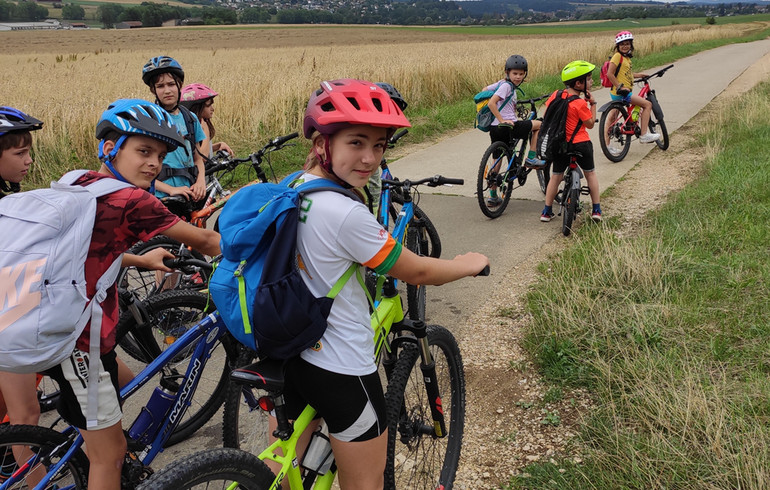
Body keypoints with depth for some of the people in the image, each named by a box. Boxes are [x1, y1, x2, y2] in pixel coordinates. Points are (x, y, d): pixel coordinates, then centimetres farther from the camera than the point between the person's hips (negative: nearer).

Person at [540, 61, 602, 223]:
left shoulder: (556, 94, -2)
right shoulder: (580, 104, -17)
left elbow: (546, 114, 7)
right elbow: (590, 124, -8)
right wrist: (592, 104, -4)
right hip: (581, 143, -4)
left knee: (556, 176, 14)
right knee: (590, 173, 15)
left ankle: (547, 211, 13)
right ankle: (596, 210, 15)